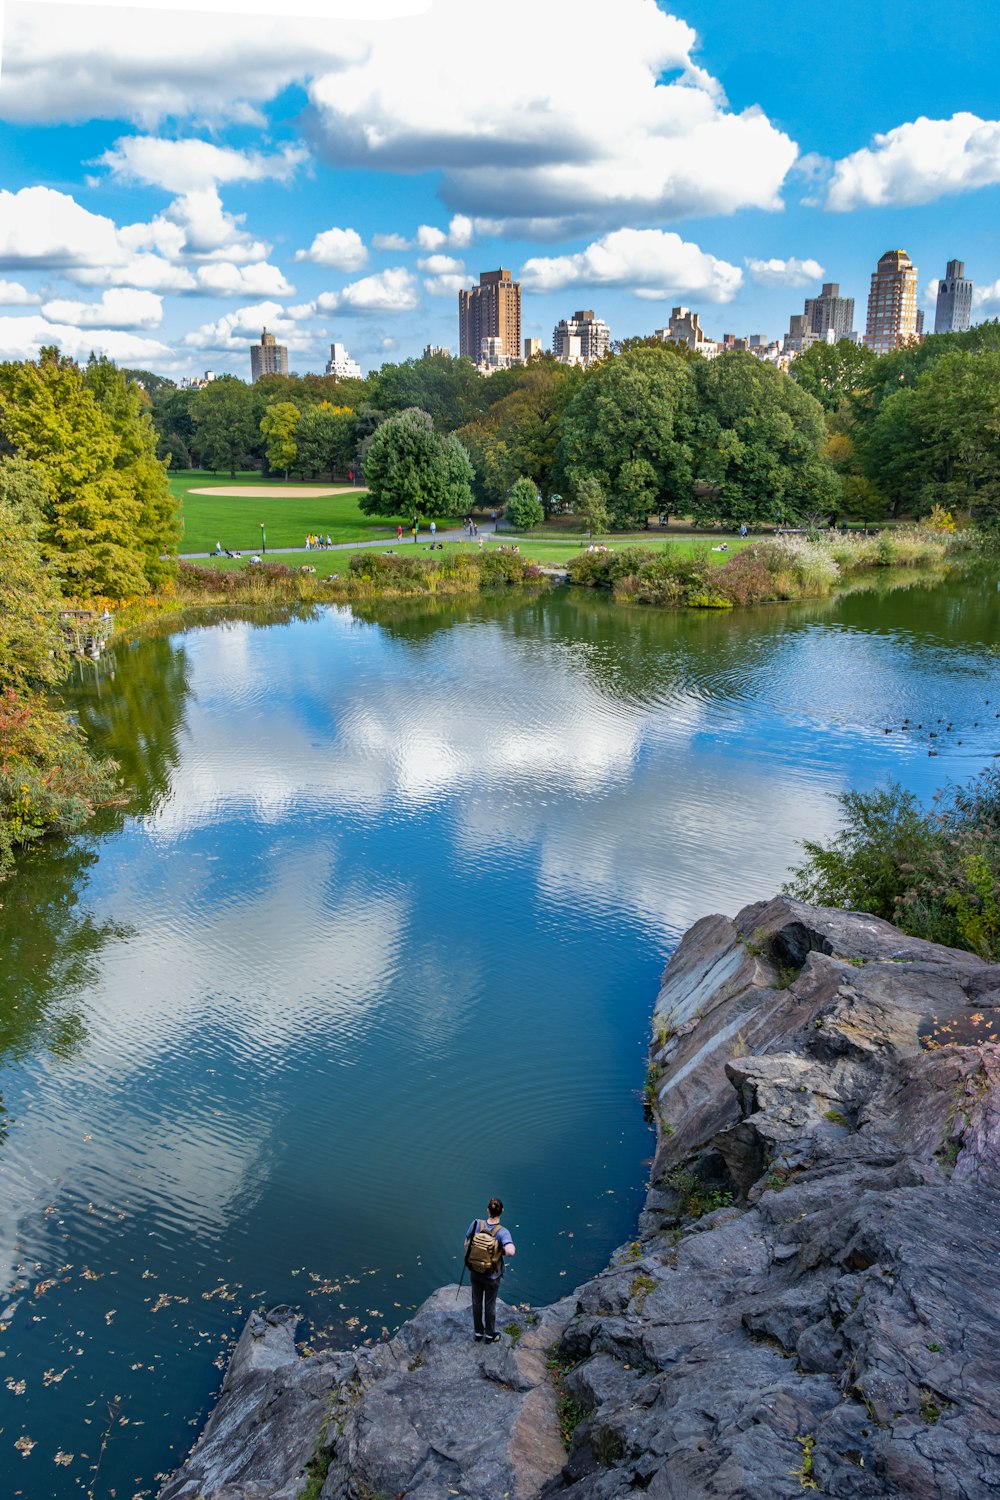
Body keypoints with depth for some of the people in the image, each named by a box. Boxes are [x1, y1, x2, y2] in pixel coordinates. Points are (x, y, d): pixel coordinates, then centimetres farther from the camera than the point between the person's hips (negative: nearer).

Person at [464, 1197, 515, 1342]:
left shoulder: (476, 1224, -18)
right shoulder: (502, 1232, -27)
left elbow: (466, 1245, -5)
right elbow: (510, 1252, -43)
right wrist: (503, 1251, -19)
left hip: (475, 1272, 3)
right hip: (492, 1276, -3)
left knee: (477, 1302, 24)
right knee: (490, 1304, 21)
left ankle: (478, 1333, 43)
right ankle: (489, 1335, 40)